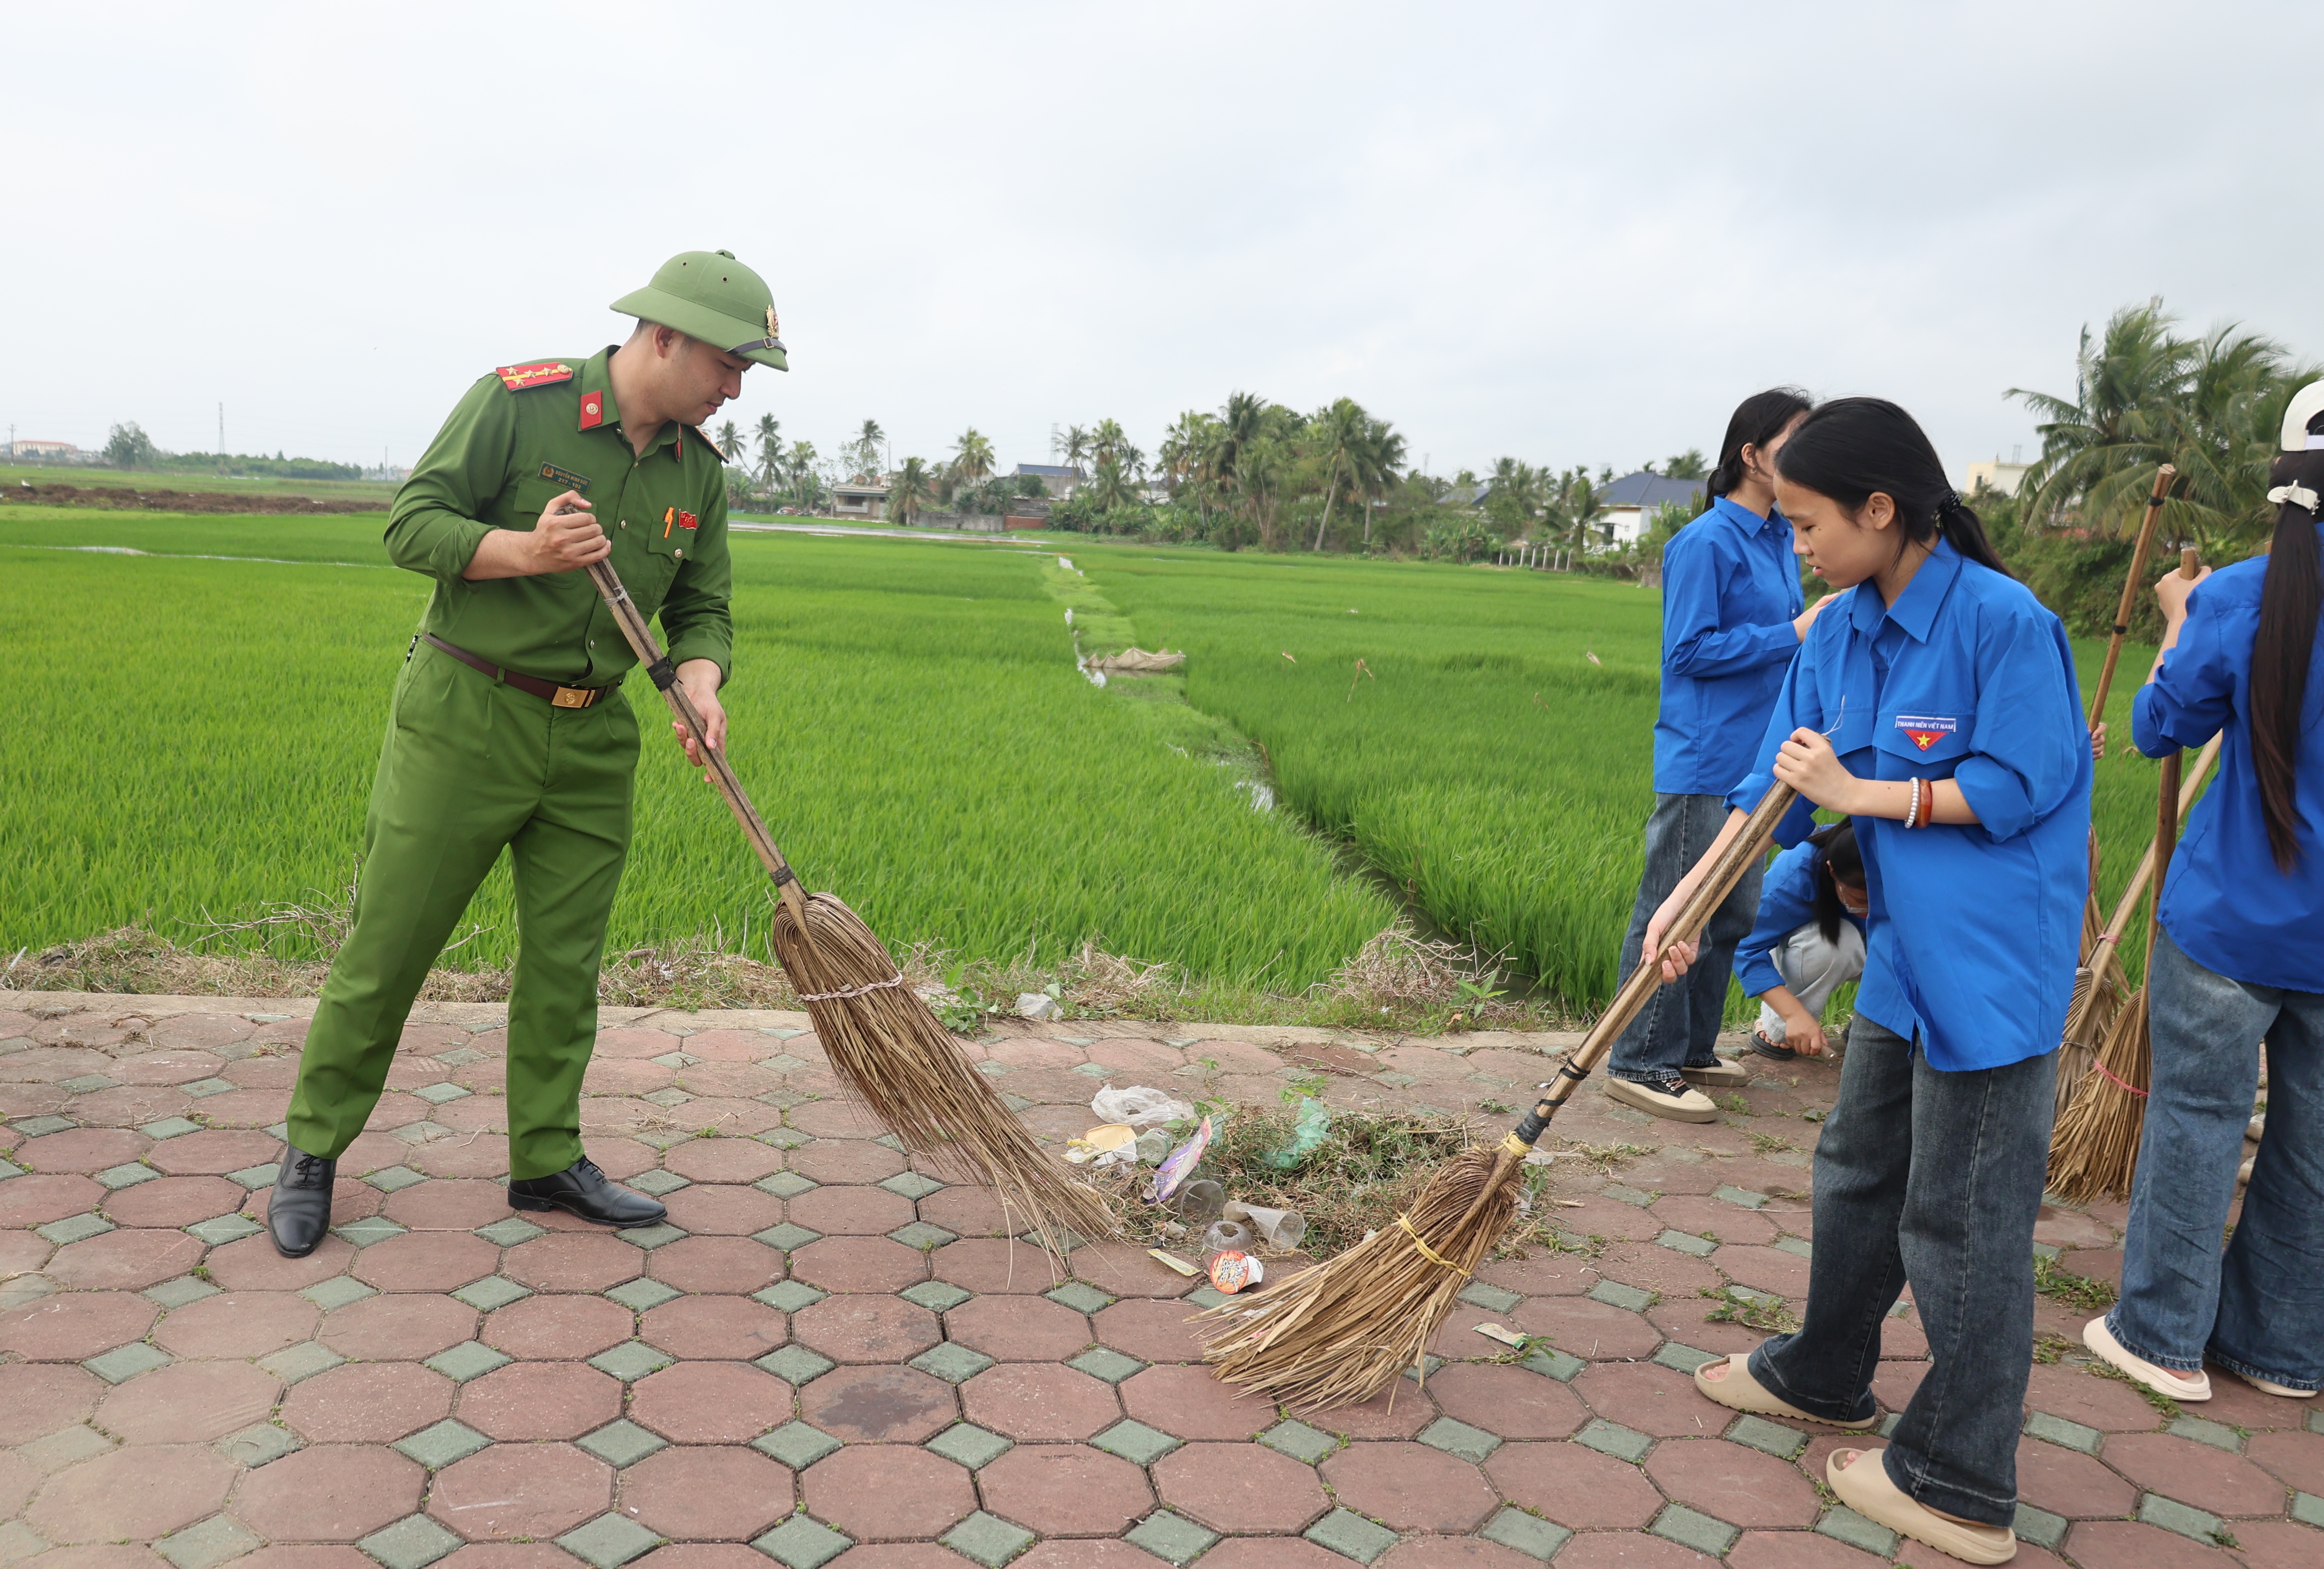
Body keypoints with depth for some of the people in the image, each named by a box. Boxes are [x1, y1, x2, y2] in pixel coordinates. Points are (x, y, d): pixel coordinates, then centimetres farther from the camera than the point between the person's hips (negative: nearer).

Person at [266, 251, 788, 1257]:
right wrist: (527, 551, -25)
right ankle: (314, 1148, 20)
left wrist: (699, 678, -12)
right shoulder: (521, 401, -9)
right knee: (389, 941, 3)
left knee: (566, 961, 9)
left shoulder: (699, 469, 7)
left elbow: (702, 607, 9)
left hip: (593, 741, 5)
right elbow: (411, 524, -9)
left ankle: (548, 1160, 22)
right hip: (463, 718, -5)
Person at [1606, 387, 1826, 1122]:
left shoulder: (1780, 539, 13)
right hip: (1701, 764, -10)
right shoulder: (1706, 543, -13)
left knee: (1731, 915, 16)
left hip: (1754, 758, 10)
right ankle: (1641, 1064, 6)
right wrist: (1793, 634, -17)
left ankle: (1690, 1050, 29)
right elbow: (1691, 650, -16)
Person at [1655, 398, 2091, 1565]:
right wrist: (1684, 900, 0)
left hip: (1993, 966, -8)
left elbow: (2015, 789, -20)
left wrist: (1857, 794, -17)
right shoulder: (1839, 633, 3)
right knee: (1859, 1172, 22)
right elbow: (1776, 783, 6)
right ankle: (1824, 1377, 44)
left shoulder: (2005, 622, -20)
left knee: (1964, 1221, 2)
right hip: (1905, 955, 8)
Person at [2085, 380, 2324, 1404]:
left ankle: (2165, 1336, 19)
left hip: (2232, 918, -3)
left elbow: (2160, 728, 1)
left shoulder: (2241, 599, -13)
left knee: (2198, 1115, 9)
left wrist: (2178, 622, 14)